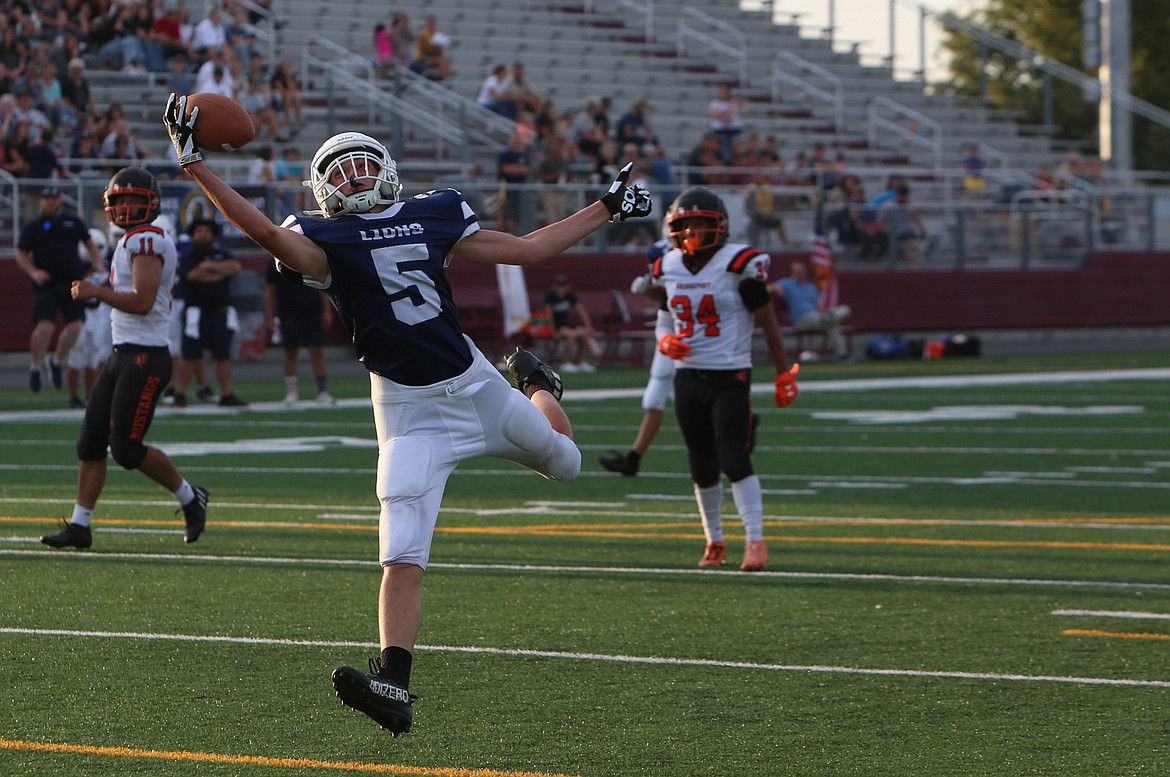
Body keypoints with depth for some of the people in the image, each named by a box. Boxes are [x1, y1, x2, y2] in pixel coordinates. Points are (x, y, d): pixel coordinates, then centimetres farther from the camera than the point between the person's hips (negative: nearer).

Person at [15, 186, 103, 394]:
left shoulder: (73, 221, 8)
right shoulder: (33, 226, 2)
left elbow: (89, 244, 19)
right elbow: (21, 255, 4)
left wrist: (98, 264, 3)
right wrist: (33, 272, -13)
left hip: (72, 282, 3)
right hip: (46, 284, -3)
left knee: (74, 326, -2)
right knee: (45, 326, -14)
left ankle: (57, 361, 21)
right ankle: (36, 367, 2)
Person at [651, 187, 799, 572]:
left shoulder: (738, 265, -10)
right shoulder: (669, 268, 7)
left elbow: (767, 323, -5)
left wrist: (784, 374, -6)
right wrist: (666, 343, -4)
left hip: (730, 377, -5)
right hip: (687, 377, 5)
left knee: (734, 461, -14)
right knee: (702, 466, 10)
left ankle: (756, 541, -13)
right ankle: (714, 542, 21)